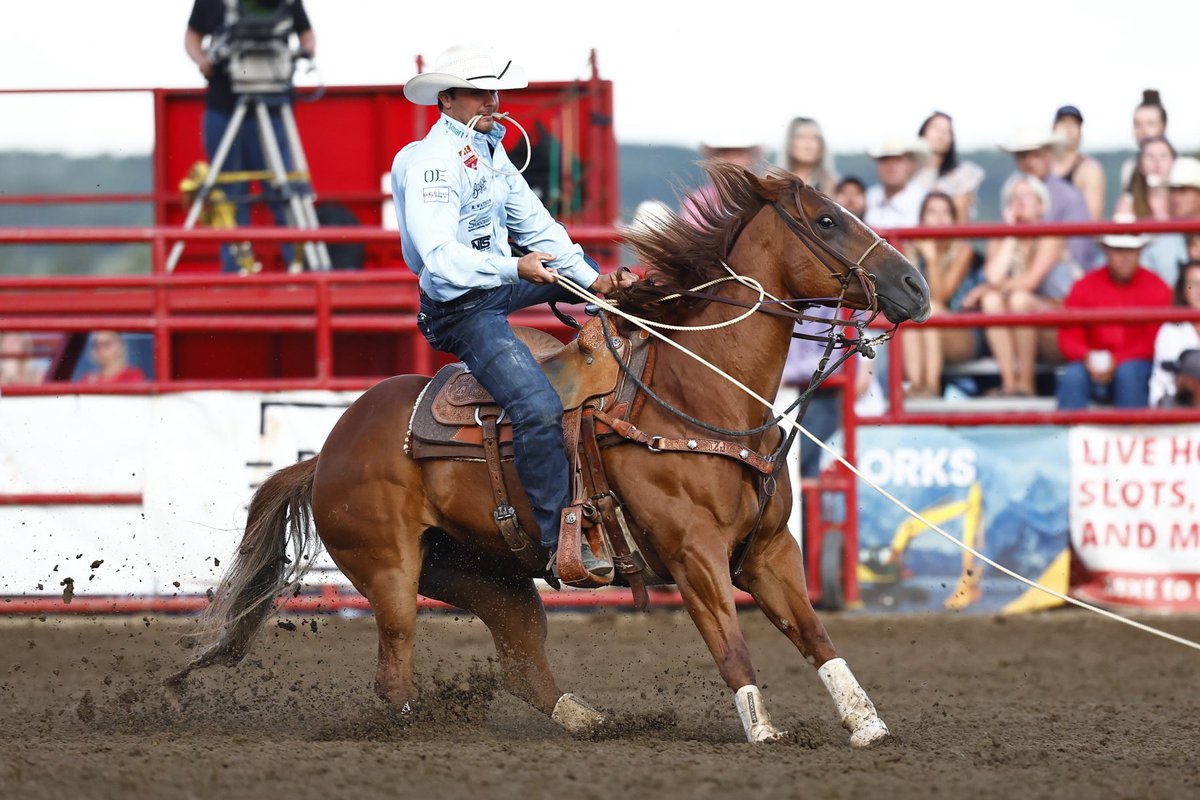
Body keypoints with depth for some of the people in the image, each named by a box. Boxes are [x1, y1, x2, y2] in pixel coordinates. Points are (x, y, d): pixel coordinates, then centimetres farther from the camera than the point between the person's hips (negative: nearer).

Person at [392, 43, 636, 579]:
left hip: (500, 286, 10)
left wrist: (593, 280, -1)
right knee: (539, 408, -24)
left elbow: (536, 227, 10)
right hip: (460, 309, -10)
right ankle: (560, 546, -22)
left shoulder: (492, 152, 11)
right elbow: (442, 257, -29)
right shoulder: (431, 163, -18)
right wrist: (515, 268, -41)